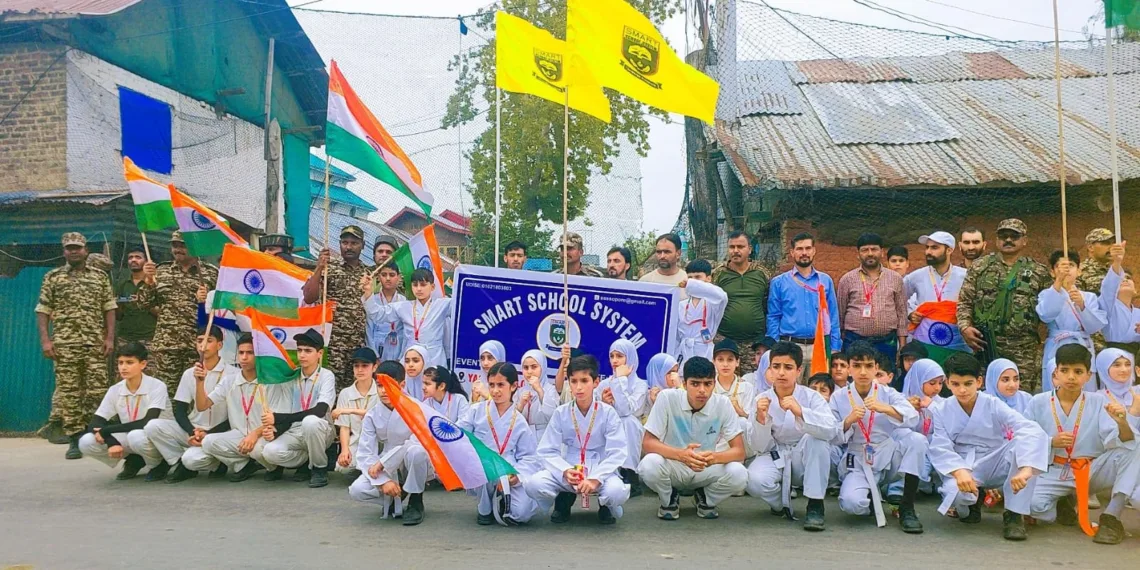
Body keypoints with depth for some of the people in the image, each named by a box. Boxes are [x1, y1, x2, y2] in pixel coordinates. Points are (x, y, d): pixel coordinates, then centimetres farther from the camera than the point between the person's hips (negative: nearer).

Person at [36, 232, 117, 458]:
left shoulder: (100, 276, 11)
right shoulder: (52, 277, 9)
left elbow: (109, 309, 8)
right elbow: (42, 310, 5)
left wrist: (110, 337, -1)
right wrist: (45, 340, -5)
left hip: (95, 344, 1)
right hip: (64, 344, 0)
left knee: (96, 391, -2)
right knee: (68, 391, -1)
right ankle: (74, 439, 4)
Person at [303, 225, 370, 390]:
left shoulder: (367, 273, 14)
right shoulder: (328, 267, 0)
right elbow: (309, 298, -11)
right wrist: (319, 268, -18)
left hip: (359, 344, 5)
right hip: (333, 342, -5)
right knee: (331, 386, -7)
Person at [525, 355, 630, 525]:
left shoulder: (608, 412, -6)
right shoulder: (560, 413, -2)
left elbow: (617, 453, -11)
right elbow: (547, 451, -3)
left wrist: (595, 478, -25)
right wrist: (565, 471, -23)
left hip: (600, 471, -1)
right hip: (568, 472, 2)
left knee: (617, 491, -35)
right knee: (533, 484, -26)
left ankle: (606, 505, 5)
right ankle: (564, 499, 8)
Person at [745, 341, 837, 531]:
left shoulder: (811, 397, -11)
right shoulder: (762, 400, -7)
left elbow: (832, 431, -29)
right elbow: (758, 447, -9)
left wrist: (800, 412, -43)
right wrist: (760, 418, -27)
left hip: (804, 460, 0)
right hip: (774, 459, 0)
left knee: (816, 438, -31)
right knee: (755, 481, -32)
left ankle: (815, 506, -18)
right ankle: (781, 503, 4)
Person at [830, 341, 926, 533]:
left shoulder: (887, 393, 0)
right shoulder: (839, 397, -1)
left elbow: (913, 418, -17)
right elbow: (833, 438, -3)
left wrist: (885, 409, -35)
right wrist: (849, 421, -22)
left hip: (889, 458, 2)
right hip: (859, 465, -2)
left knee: (916, 439, -28)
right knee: (851, 503, -32)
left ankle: (907, 508, -15)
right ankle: (873, 499, 9)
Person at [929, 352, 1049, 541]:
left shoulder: (993, 405, -10)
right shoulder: (941, 411, -4)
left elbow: (1032, 431, -25)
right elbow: (941, 449, -14)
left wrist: (1025, 468, -43)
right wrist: (959, 471, -37)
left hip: (997, 466, 1)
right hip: (962, 468, 0)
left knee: (1023, 441, -29)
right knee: (955, 492, -36)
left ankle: (1014, 514, -17)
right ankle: (972, 500, 8)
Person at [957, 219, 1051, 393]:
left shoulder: (1038, 272, 9)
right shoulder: (980, 267, 8)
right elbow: (964, 301, 5)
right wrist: (965, 326, -7)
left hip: (1024, 350, 0)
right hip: (985, 344, 0)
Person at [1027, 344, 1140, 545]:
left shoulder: (1098, 401, -2)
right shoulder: (1038, 403, -3)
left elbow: (1119, 442, -14)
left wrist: (1121, 422, -35)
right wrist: (1051, 443, -22)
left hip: (1091, 473, 1)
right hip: (1054, 474, -1)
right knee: (1031, 502, -31)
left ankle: (1111, 517, -19)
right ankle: (1062, 506, 8)